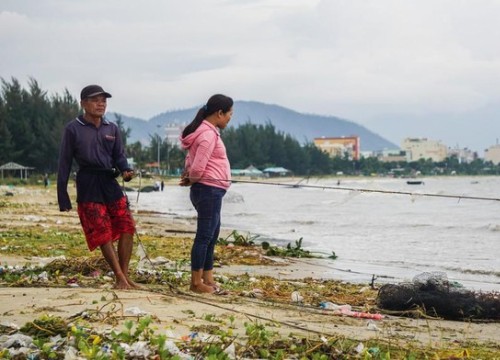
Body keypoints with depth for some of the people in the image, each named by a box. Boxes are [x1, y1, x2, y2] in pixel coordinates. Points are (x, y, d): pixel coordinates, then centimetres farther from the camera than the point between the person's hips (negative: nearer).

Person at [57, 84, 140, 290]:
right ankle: (120, 278, -1)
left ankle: (125, 277, 7)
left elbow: (119, 155, 11)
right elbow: (65, 163, -1)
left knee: (126, 228, -3)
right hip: (88, 186, -4)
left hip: (110, 183, 5)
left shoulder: (112, 129, 10)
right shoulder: (73, 129, -2)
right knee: (103, 234, -7)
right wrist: (63, 196, -4)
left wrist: (126, 171, -14)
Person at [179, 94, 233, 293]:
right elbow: (198, 168, -22)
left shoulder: (206, 131, 15)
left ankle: (207, 279, 21)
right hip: (209, 189, -11)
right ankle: (196, 282, 0)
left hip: (210, 190, 11)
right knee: (205, 236, -5)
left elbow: (191, 159, 20)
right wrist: (191, 180, -3)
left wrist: (187, 176, 5)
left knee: (212, 235, 15)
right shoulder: (209, 135, -18)